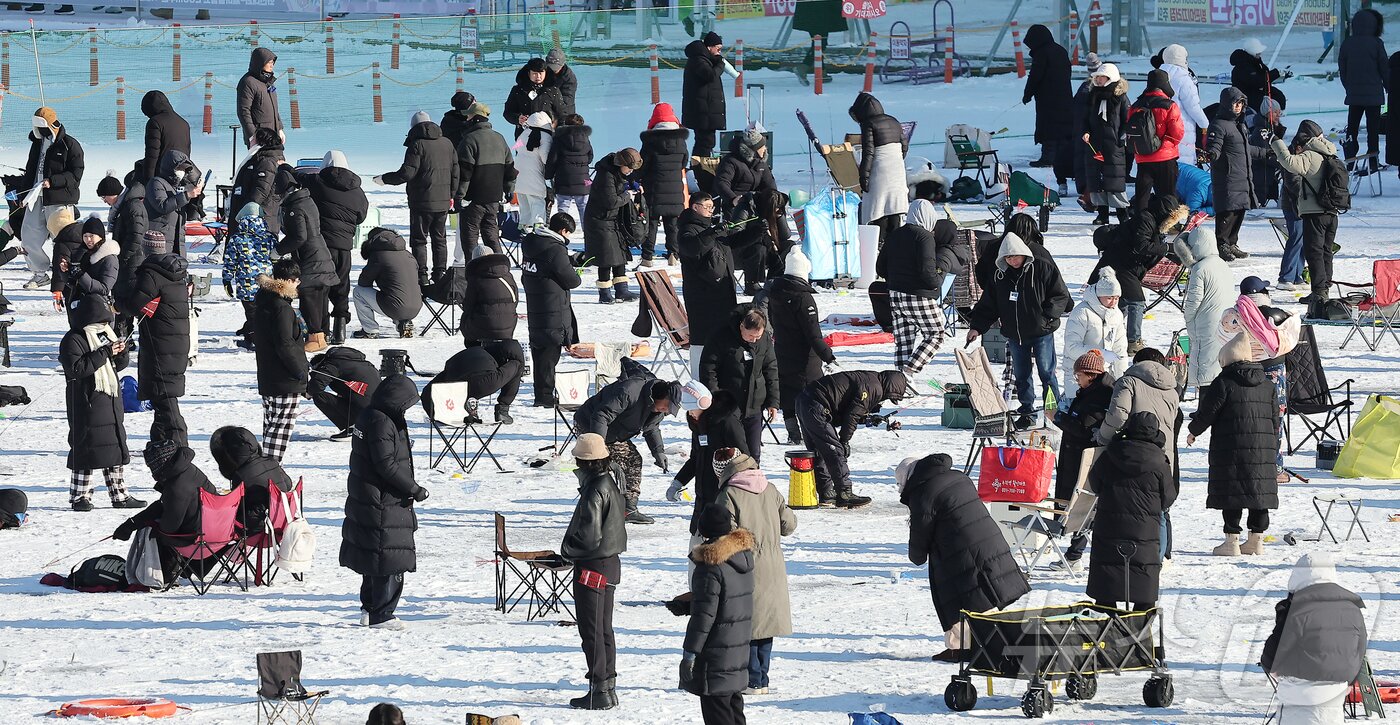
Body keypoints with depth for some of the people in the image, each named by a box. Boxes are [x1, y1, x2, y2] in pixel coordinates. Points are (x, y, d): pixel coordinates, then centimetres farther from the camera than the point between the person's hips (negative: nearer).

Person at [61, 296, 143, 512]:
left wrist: (121, 353, -3)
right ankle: (79, 496, 3)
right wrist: (105, 353, -23)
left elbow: (118, 365, 20)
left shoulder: (104, 334, 13)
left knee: (115, 447, 10)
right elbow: (77, 368, -24)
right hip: (87, 403, -8)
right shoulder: (73, 340, -12)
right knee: (86, 448, -5)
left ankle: (119, 495, 17)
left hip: (111, 401, 8)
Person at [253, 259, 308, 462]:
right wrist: (301, 372, -13)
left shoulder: (262, 303, 10)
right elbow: (285, 346, -21)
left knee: (272, 424, 16)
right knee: (282, 426, -6)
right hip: (286, 382, -9)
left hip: (266, 377, 9)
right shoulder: (282, 308, -19)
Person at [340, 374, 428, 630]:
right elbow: (387, 465, -23)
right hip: (384, 504, -10)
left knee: (373, 555, 19)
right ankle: (381, 615, -2)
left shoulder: (368, 417, 12)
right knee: (390, 560, -5)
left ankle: (370, 607, 27)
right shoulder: (382, 423, -20)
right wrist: (414, 489, -15)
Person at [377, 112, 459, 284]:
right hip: (442, 201, 6)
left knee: (419, 239, 0)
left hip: (422, 201, -6)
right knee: (439, 239, 14)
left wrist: (384, 179, -3)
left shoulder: (417, 144, -12)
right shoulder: (447, 144, 9)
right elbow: (455, 171, 13)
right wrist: (451, 196, 22)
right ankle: (440, 274, 14)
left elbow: (407, 173, -16)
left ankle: (422, 275, -4)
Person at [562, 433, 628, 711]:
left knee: (591, 631, -3)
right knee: (604, 629, 17)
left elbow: (589, 535, -25)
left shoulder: (595, 491, -22)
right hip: (610, 561, 10)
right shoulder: (611, 482, 7)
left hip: (592, 567, -10)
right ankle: (608, 687, 24)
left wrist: (567, 550, -6)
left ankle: (599, 692, 0)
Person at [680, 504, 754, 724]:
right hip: (740, 646, 9)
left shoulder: (710, 567, -21)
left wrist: (689, 653, -14)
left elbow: (703, 614, -20)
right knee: (733, 701, 18)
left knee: (716, 707, -5)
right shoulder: (745, 553, 4)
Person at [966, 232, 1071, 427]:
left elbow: (1061, 296, -4)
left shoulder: (1043, 269, -8)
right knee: (1021, 375, 9)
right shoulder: (1001, 276, 5)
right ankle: (1027, 412, 19)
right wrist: (977, 327, 1)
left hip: (1041, 331, -5)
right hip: (1015, 335, 5)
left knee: (1046, 373, -2)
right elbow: (988, 304, 11)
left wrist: (1047, 315, -14)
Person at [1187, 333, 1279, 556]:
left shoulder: (1224, 382, -8)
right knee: (1259, 489, 10)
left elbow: (1207, 412, -6)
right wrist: (1272, 448, 24)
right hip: (1263, 447, 6)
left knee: (1232, 495, -3)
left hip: (1231, 448, -6)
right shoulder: (1267, 385, 12)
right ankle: (1256, 539, 14)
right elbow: (1274, 418, 16)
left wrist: (1193, 431, 12)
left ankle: (1232, 540, -5)